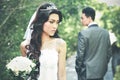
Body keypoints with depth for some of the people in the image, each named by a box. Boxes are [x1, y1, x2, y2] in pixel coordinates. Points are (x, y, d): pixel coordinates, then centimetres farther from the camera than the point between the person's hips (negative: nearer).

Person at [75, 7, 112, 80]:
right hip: (101, 72, 5)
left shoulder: (83, 33, -14)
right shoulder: (105, 32, 3)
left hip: (86, 73, -5)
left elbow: (80, 55, -12)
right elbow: (109, 53, 8)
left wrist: (77, 69, 1)